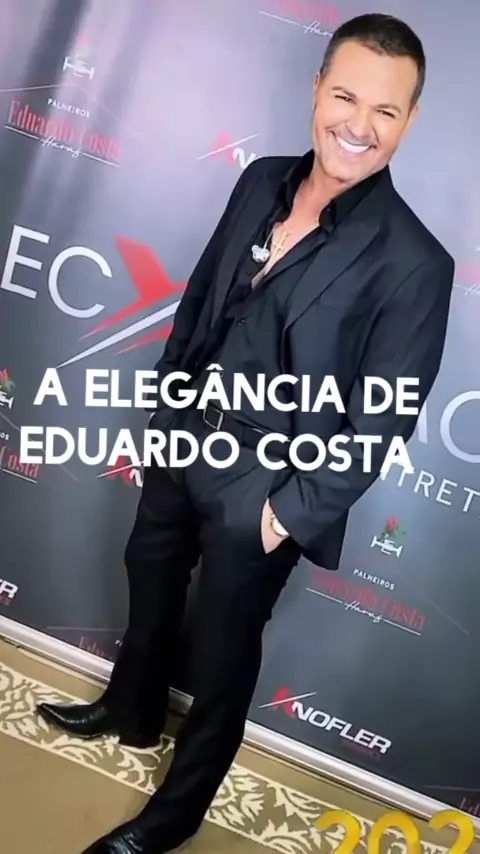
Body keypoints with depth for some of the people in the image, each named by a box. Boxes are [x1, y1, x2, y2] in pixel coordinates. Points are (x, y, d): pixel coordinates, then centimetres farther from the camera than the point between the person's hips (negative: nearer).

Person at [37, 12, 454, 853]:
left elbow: (381, 422, -17)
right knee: (149, 589, 28)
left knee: (221, 656, 13)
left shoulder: (413, 263, -21)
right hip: (183, 442, 7)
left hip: (264, 488, -6)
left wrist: (294, 511, -14)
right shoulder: (263, 182, -2)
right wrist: (164, 413, 11)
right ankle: (131, 711, 59)